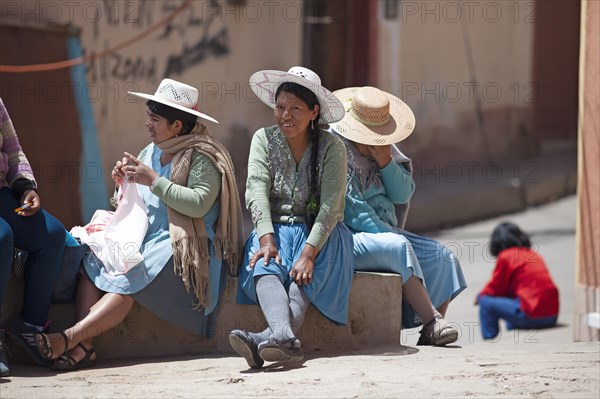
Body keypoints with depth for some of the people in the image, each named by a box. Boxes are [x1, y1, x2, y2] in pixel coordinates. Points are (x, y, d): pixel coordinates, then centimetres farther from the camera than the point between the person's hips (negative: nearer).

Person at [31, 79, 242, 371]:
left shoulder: (202, 158, -6)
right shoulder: (151, 152, 18)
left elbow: (199, 204, -22)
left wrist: (154, 181, -20)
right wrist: (125, 183, 2)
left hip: (183, 248, -8)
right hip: (146, 239, 8)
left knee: (129, 278, -29)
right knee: (94, 263, -19)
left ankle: (68, 338, -38)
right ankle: (83, 347, -33)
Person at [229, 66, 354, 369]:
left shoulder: (331, 147, -4)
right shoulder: (264, 139, 4)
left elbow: (330, 205, -14)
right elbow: (256, 191, -9)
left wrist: (308, 253, -28)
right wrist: (266, 239, -25)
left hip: (320, 233, -1)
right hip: (275, 229, 1)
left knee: (304, 275, -33)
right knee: (264, 267, -32)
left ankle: (266, 338, -57)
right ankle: (285, 337, -60)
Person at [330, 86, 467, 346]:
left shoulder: (382, 148, 12)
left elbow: (403, 195, 8)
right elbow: (350, 209, -16)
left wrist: (385, 163, -10)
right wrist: (387, 236, -19)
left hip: (385, 231, 8)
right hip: (346, 237, -8)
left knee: (441, 256, -9)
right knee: (399, 248, -33)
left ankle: (432, 333, -14)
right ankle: (432, 321, -33)